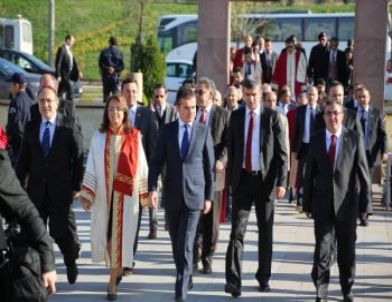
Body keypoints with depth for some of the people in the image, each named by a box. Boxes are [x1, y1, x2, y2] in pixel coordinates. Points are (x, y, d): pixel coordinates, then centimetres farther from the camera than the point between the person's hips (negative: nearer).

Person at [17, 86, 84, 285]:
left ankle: (71, 262, 29)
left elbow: (78, 157, -4)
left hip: (61, 188, -3)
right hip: (36, 188, 3)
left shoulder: (69, 125, -4)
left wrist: (77, 185, -6)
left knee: (63, 229, 2)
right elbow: (24, 159, 8)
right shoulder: (31, 127, 6)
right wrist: (20, 184, 3)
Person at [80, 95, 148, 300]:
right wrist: (87, 194, -2)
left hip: (126, 194, -2)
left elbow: (141, 165, 0)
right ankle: (117, 268, 34)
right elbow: (91, 166, 2)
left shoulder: (134, 137, -2)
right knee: (107, 234, 9)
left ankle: (113, 282, 7)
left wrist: (144, 193, 0)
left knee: (120, 234, 0)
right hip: (104, 193, 2)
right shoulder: (98, 137, 2)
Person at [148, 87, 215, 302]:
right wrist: (152, 188, -11)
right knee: (176, 242, 13)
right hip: (172, 195, 2)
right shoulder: (167, 130, 4)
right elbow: (156, 161, 2)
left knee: (186, 244, -9)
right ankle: (185, 276, 33)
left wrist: (209, 196, 2)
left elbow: (209, 166, 4)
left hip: (194, 195, -2)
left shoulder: (204, 131, 2)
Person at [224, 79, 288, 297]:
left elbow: (282, 151, -4)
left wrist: (281, 181, -11)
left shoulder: (272, 116, -2)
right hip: (242, 179, 1)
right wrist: (230, 178, 6)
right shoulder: (236, 116, 6)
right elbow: (232, 148, 10)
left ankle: (264, 276, 21)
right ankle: (234, 280, -11)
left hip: (265, 179, -1)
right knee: (237, 229, -8)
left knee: (265, 231, 9)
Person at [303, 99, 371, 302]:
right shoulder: (316, 140, 3)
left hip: (346, 203, 0)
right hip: (322, 203, 1)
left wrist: (365, 203, -5)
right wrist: (307, 203, 5)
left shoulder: (354, 138, -2)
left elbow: (363, 173, -2)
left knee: (347, 250, 10)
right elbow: (310, 173, 7)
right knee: (322, 248, -4)